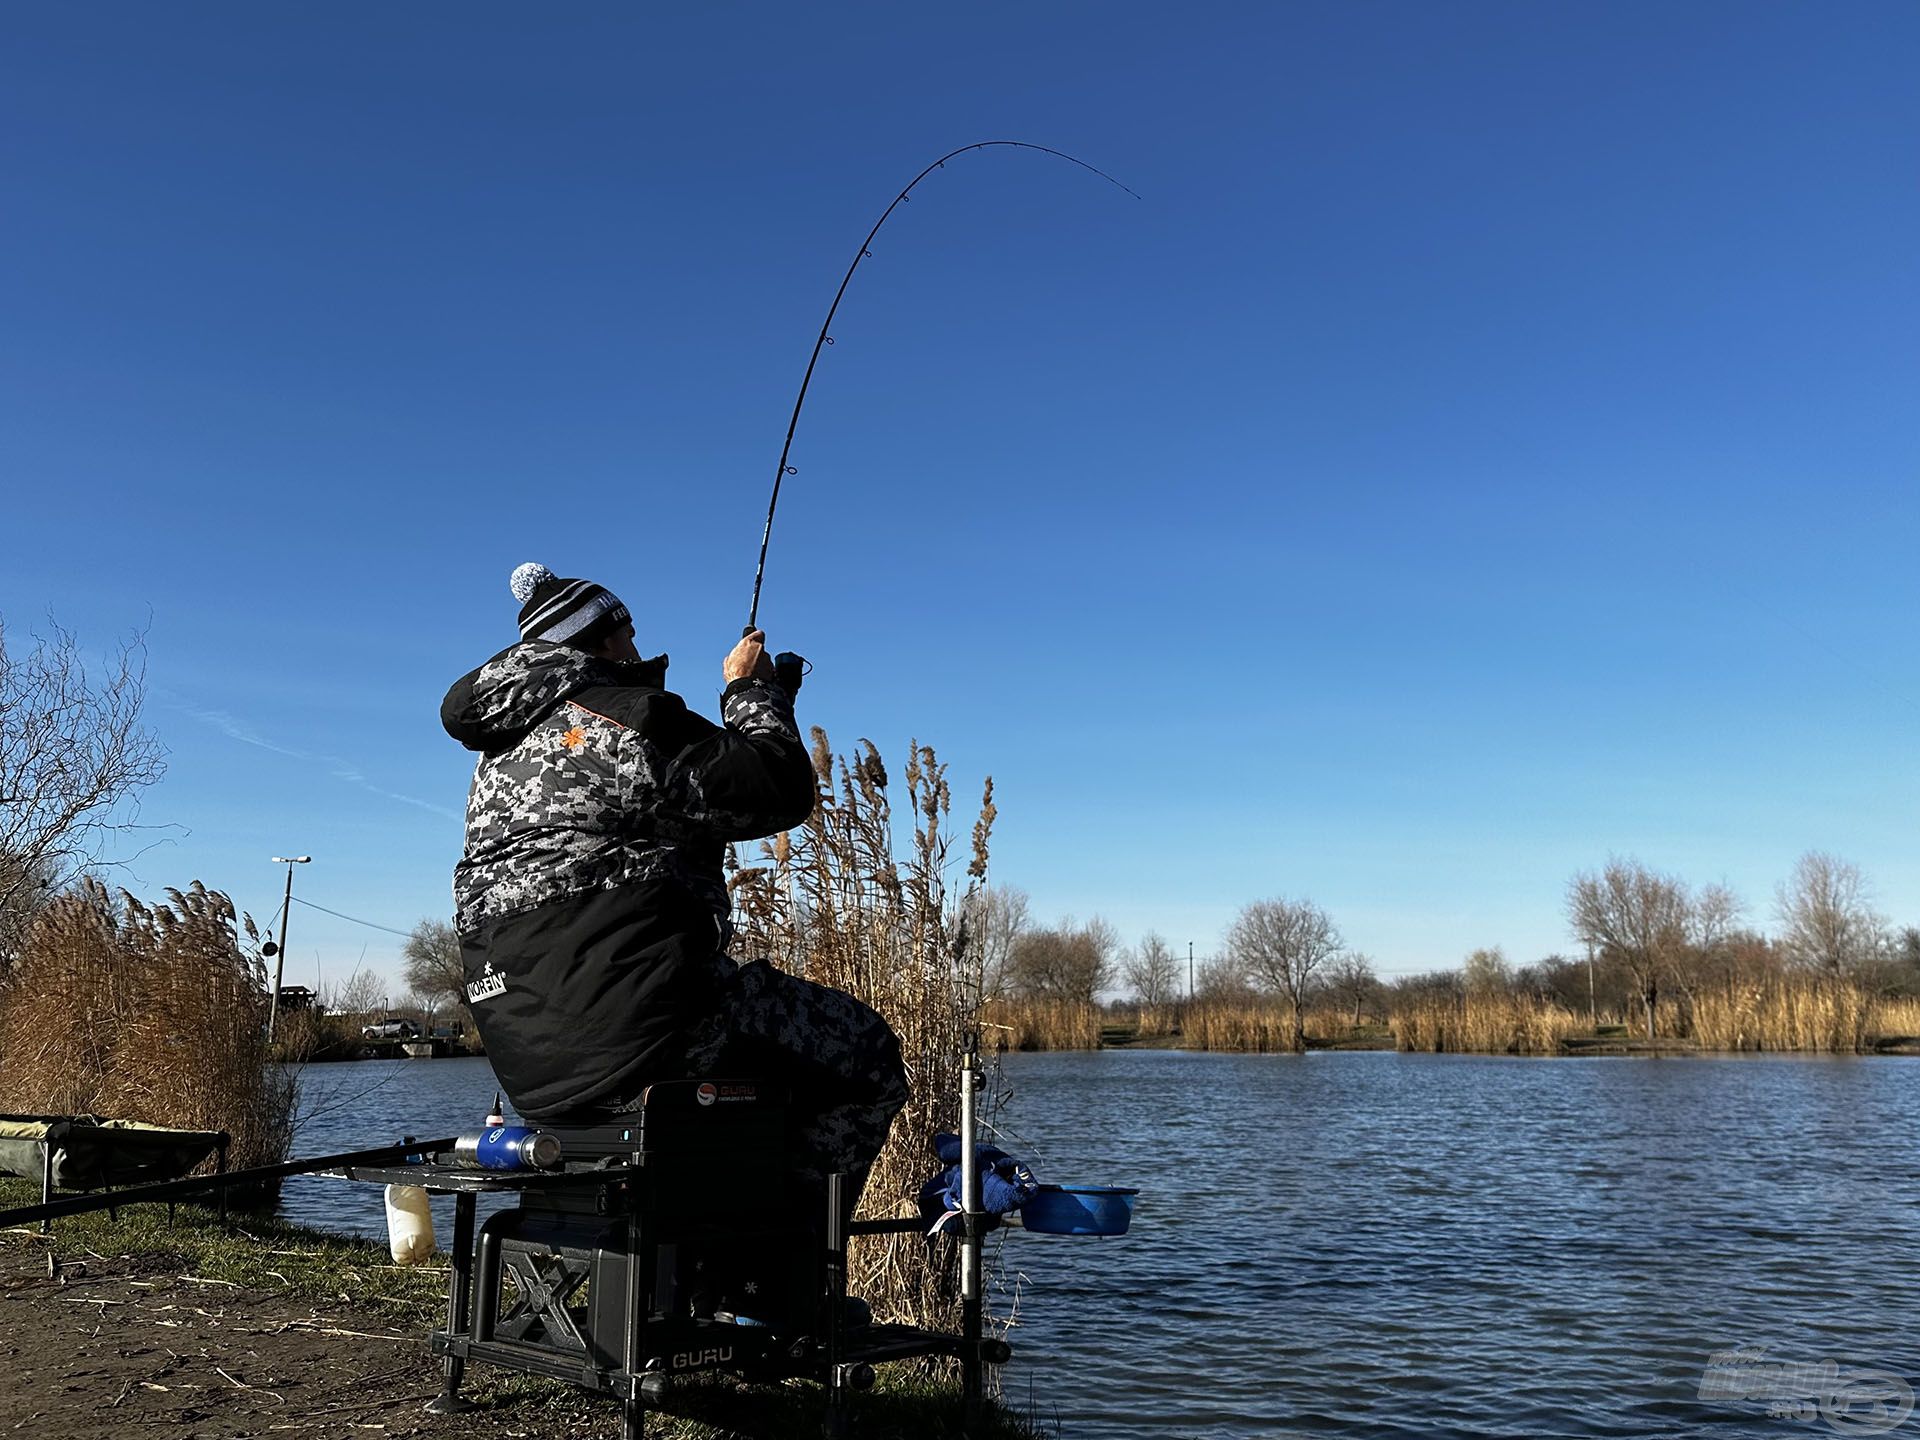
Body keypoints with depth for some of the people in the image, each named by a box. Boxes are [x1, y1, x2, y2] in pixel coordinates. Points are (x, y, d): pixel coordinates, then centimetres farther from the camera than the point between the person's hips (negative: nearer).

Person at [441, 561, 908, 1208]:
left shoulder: (499, 754, 18)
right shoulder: (633, 720, -8)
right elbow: (781, 791, -4)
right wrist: (751, 689, 12)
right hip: (635, 1027, -9)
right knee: (867, 1050, 4)